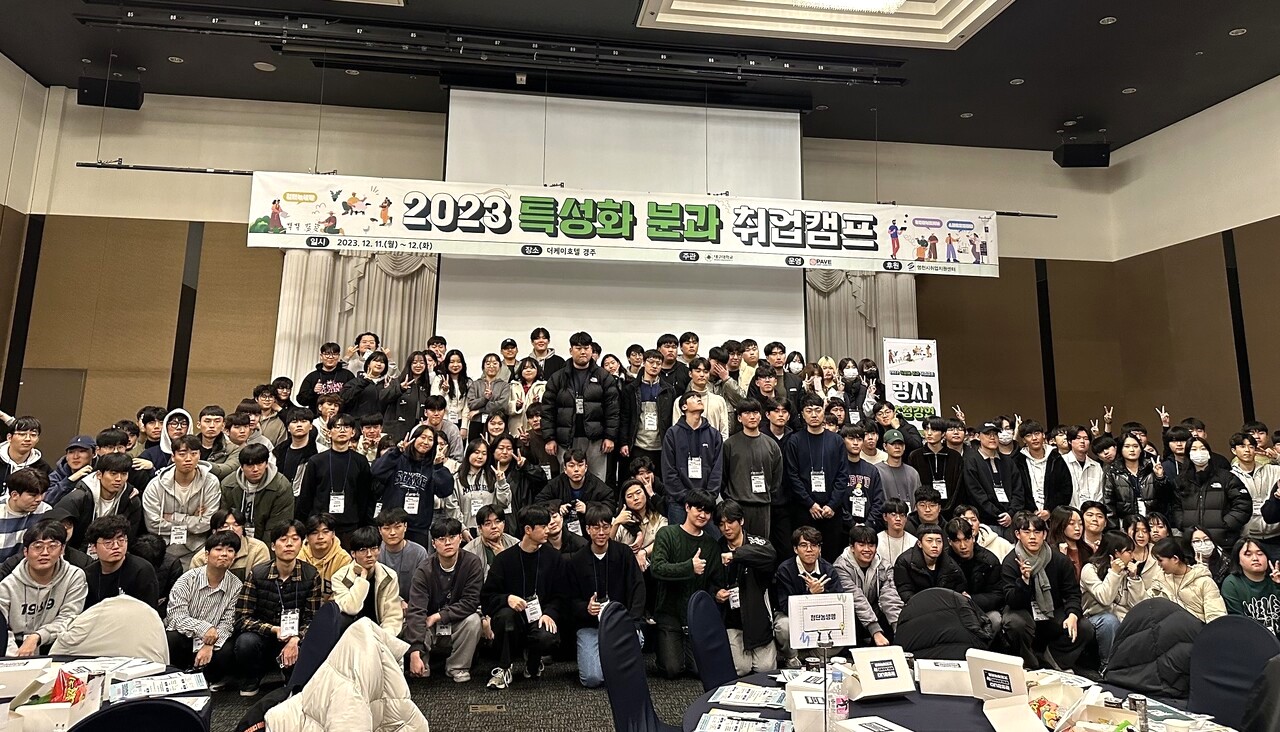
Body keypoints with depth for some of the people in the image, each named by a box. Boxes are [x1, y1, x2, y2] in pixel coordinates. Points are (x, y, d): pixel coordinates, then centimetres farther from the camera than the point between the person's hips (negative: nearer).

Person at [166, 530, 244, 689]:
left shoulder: (236, 586, -5)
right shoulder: (189, 578, -9)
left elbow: (227, 623, -5)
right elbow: (176, 615, -17)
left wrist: (210, 645, -24)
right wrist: (203, 628, -31)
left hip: (212, 642, 1)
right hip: (183, 637, 0)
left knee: (227, 651, -30)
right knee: (171, 639, -33)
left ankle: (211, 679, 4)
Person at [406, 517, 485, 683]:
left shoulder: (472, 563, -16)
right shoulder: (424, 570, -18)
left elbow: (471, 602, -19)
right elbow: (416, 611, -26)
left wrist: (438, 616, -24)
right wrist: (415, 652, -35)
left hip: (458, 626, 0)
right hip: (430, 631, 0)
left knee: (473, 620, -30)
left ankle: (457, 668, -8)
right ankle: (422, 668, 2)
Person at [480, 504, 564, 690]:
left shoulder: (553, 558, 5)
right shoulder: (504, 559, 2)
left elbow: (559, 596, 5)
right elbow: (486, 596, -1)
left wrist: (549, 613, -15)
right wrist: (507, 598, -21)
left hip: (540, 618, 1)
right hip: (514, 620, -1)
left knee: (547, 638, -32)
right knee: (505, 615, -35)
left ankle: (533, 660, 7)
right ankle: (504, 667, -11)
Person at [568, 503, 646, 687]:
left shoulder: (624, 553, 0)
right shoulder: (576, 561, 0)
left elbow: (637, 589, -5)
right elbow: (572, 600, 3)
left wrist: (632, 622, -18)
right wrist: (586, 608, -21)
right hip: (589, 625, 0)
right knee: (592, 678, -19)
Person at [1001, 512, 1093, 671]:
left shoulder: (1060, 561, -4)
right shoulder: (1010, 562, -14)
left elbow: (1072, 593, 0)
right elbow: (1012, 602, -19)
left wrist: (1072, 615, -21)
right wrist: (1024, 580, -37)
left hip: (1054, 614, 4)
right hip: (1024, 613, -3)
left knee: (1085, 630, -19)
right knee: (1016, 623, -35)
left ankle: (1053, 656, 6)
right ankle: (1030, 667, -6)